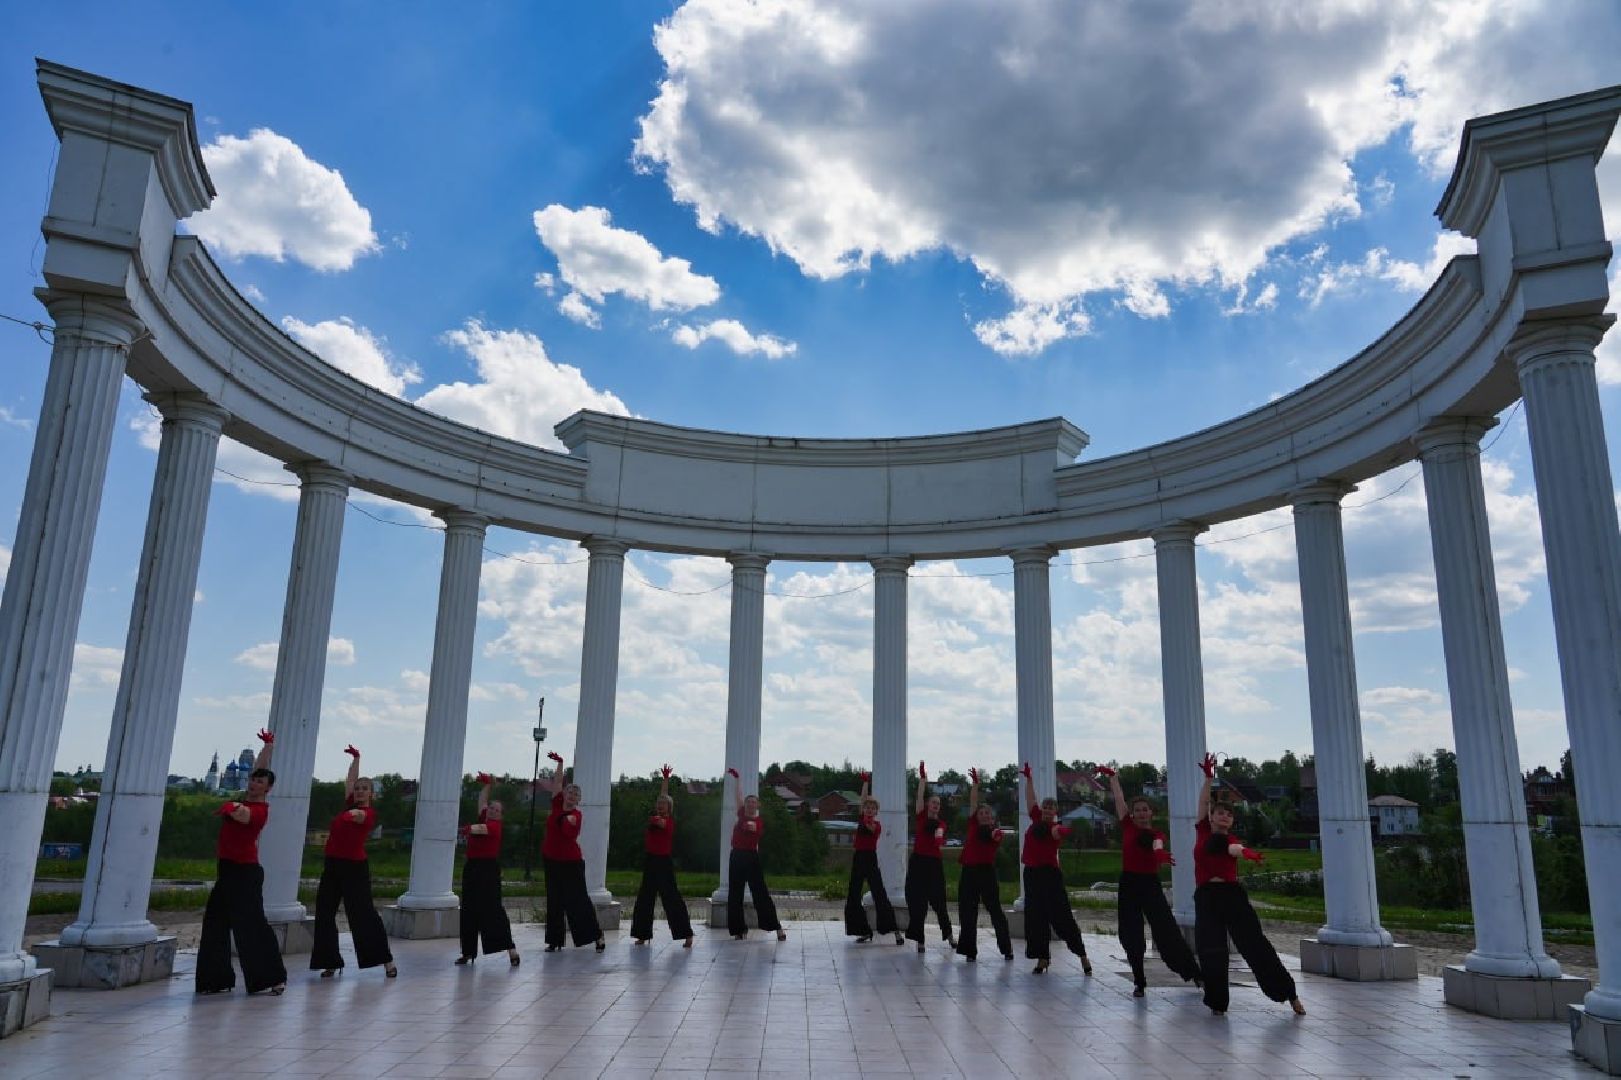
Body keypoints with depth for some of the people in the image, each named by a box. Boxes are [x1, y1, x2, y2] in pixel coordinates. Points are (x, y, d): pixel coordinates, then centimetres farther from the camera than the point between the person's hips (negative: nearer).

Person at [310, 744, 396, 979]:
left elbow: (361, 817, -36)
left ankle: (387, 961, 2)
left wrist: (357, 814, -58)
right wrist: (356, 759, 28)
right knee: (324, 913, 6)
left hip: (354, 867, -8)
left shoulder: (369, 813, -11)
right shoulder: (350, 807, 9)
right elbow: (349, 781, 22)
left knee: (363, 913, -6)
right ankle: (331, 962, 16)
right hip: (333, 865, 8)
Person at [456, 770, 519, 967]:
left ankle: (511, 949, -15)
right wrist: (486, 785, 19)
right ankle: (468, 953, 18)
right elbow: (482, 800, 24)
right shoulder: (483, 819, 13)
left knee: (492, 909, -14)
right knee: (468, 911, 10)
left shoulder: (495, 825, -8)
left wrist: (470, 828, -40)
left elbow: (482, 829, -28)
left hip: (488, 869, -8)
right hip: (471, 867, 8)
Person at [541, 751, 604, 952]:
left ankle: (598, 936, 4)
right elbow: (558, 782, 7)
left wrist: (570, 822, -44)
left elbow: (570, 834, -27)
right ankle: (555, 941, 18)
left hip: (571, 862, -6)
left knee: (578, 900, -5)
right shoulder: (557, 805, 1)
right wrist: (560, 763, 5)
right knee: (554, 902, 10)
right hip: (551, 860, 6)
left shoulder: (576, 814, -13)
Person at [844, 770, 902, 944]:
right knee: (853, 897, 6)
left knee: (880, 894, -10)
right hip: (858, 858, 6)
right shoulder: (862, 819, 9)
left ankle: (895, 931, -9)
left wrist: (868, 821, -51)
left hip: (871, 859, -6)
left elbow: (871, 827, -30)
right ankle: (864, 931, 15)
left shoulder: (877, 825, -5)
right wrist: (866, 782, -3)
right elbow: (863, 799, 3)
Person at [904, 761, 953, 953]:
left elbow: (940, 843, -11)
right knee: (917, 901, -1)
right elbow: (920, 795, -6)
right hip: (918, 861, -1)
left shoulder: (941, 823, 6)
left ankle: (948, 934, 27)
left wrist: (939, 837, -33)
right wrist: (923, 777, -13)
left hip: (934, 863, 1)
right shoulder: (921, 816, 4)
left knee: (938, 900, 6)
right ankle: (919, 940, 7)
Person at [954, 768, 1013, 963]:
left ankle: (1006, 948, 14)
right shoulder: (973, 825, 9)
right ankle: (970, 950, 11)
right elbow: (973, 803, 4)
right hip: (969, 871, 3)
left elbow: (998, 837, -22)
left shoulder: (996, 831, 2)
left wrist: (996, 834, -43)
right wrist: (975, 783, -3)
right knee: (967, 912, 3)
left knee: (995, 910, 3)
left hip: (987, 871, -3)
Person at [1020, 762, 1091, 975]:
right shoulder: (1036, 820, 7)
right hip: (1031, 874, 6)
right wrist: (1029, 778, 15)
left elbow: (1063, 831, -32)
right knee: (1035, 918, 6)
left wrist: (1058, 830, -54)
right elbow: (1031, 798, 14)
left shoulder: (1055, 827, -8)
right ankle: (1043, 958, 15)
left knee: (1061, 916, -4)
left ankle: (1082, 955, 8)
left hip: (1050, 874, -6)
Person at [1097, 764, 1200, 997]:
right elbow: (1119, 799, 3)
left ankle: (1195, 972, 12)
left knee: (1167, 931, -5)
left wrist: (1161, 853, -48)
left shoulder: (1157, 834, -1)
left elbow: (1157, 845, -26)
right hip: (1128, 884, 2)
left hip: (1150, 884, -2)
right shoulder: (1128, 827, 4)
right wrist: (1112, 776, 7)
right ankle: (1139, 983, 16)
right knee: (1131, 937, 3)